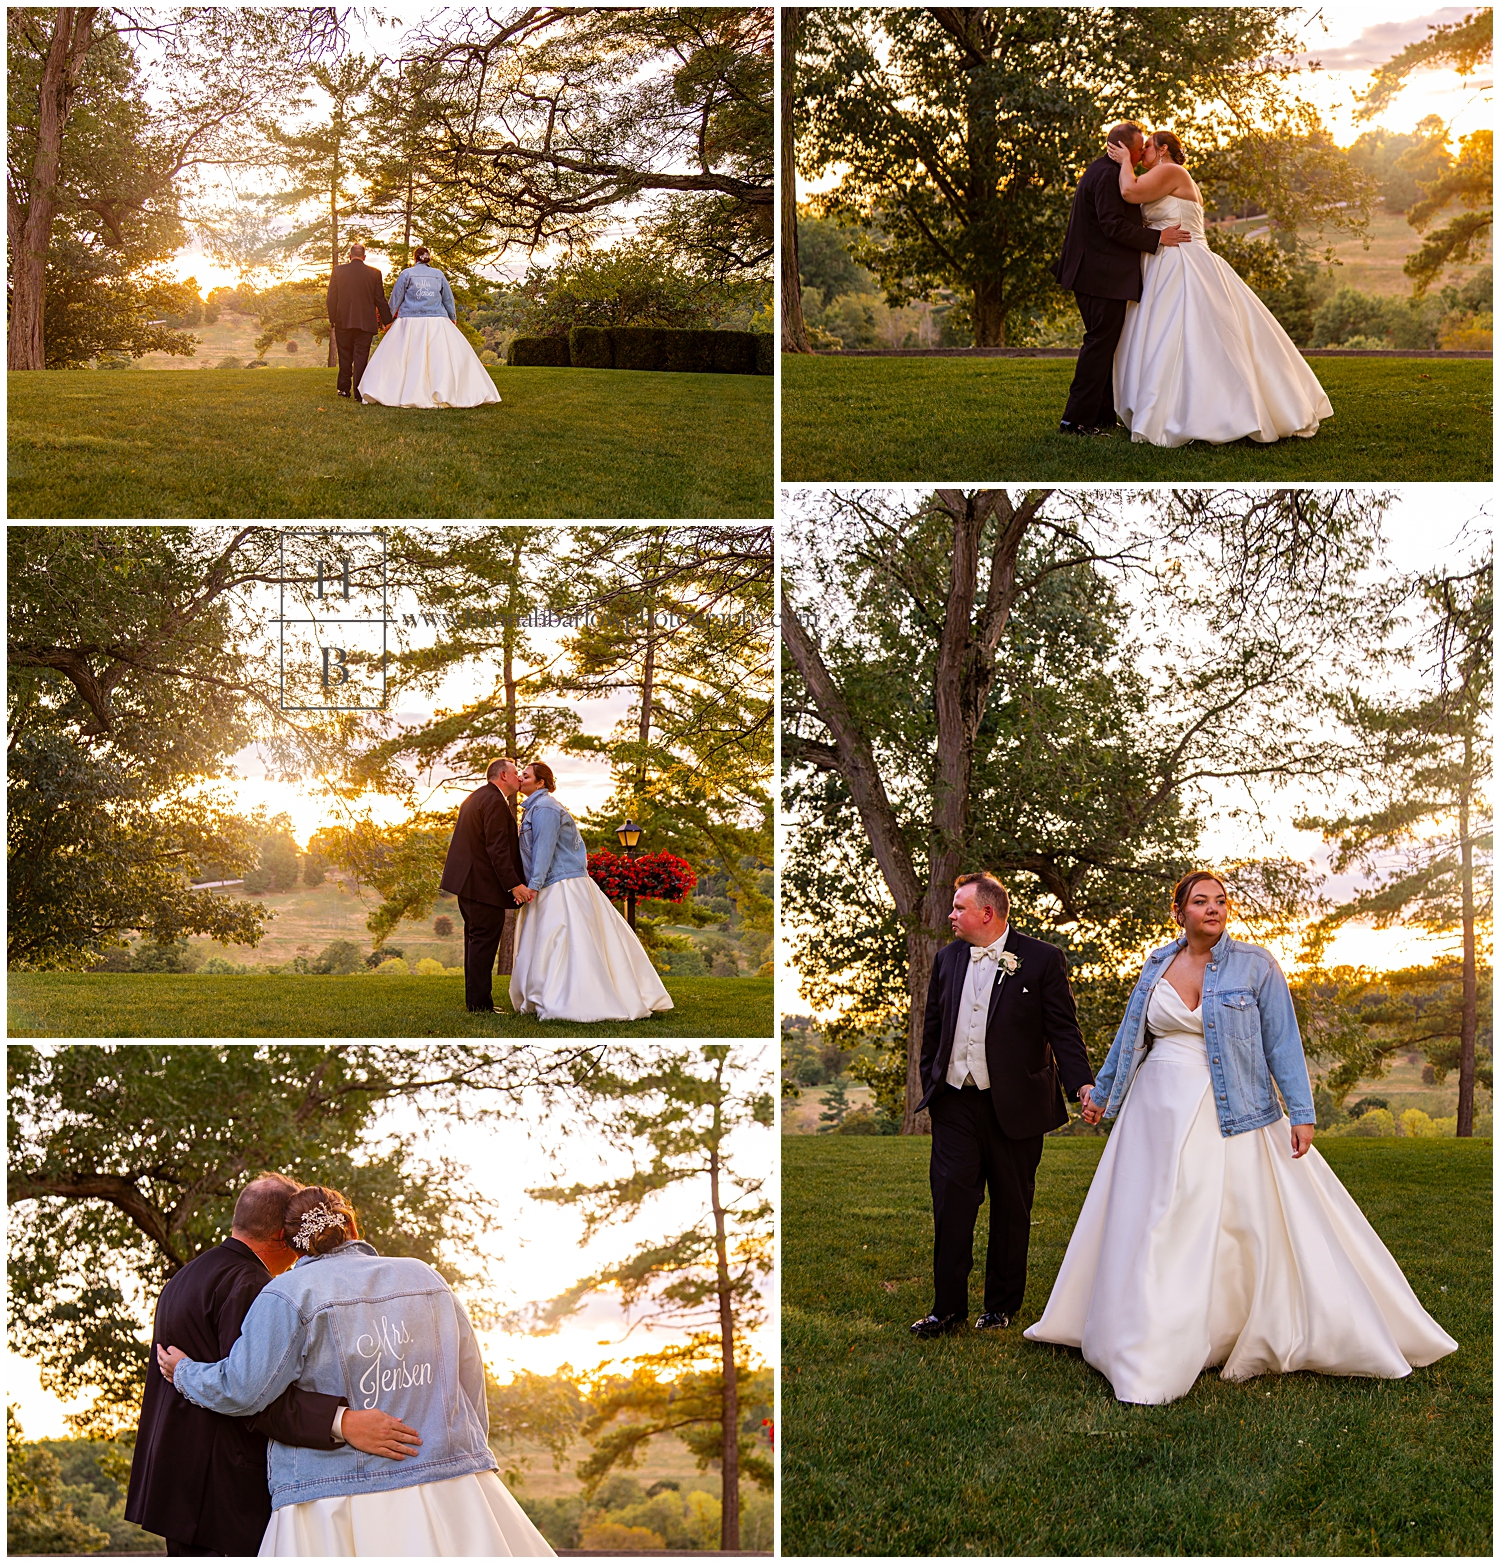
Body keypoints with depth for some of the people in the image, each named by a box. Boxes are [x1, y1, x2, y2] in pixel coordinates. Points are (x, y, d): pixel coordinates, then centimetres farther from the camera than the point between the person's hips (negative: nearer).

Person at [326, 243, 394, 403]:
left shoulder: (338, 271, -1)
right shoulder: (374, 273, -2)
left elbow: (331, 297, 0)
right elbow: (380, 299, 0)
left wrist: (332, 318, 9)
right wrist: (387, 321, 7)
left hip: (343, 322, 1)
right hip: (366, 322, -1)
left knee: (345, 357, 12)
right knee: (361, 356, -1)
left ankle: (344, 389, 17)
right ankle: (358, 392, -7)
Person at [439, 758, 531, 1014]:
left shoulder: (474, 798, 19)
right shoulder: (495, 802, -14)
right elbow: (497, 849, -22)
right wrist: (514, 884, -24)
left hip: (467, 881, 11)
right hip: (484, 884, -11)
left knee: (476, 942, 15)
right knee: (484, 942, -8)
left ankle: (475, 1002, 20)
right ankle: (479, 1004, -8)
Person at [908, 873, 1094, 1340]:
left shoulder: (1042, 959, -4)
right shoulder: (947, 958, 9)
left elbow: (1063, 1029, -5)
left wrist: (1083, 1083, -16)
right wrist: (930, 1087, 13)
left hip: (1013, 1106, -3)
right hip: (955, 1104, 3)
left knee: (1011, 1208, 8)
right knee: (951, 1204, -1)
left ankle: (1001, 1305, 21)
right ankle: (948, 1307, 7)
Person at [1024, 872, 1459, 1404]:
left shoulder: (1254, 965, -4)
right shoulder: (1157, 966, 7)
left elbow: (1282, 1041, -6)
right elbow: (1129, 1037, 19)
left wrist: (1300, 1112, -11)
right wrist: (1102, 1092, 25)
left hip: (1230, 1117, -3)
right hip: (1158, 1115, 4)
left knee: (1254, 1221, -2)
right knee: (1149, 1230, 5)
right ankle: (1150, 1351, 17)